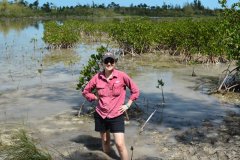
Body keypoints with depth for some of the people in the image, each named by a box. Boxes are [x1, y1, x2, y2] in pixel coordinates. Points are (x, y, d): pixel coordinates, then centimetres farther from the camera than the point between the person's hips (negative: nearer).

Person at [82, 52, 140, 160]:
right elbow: (85, 92, 10)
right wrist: (96, 98, -2)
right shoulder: (97, 77, -4)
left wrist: (127, 105, -3)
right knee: (105, 141, 19)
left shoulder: (122, 76, -10)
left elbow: (135, 90, 1)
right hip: (100, 115, 3)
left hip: (116, 116, -3)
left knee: (120, 144, -8)